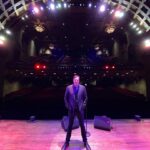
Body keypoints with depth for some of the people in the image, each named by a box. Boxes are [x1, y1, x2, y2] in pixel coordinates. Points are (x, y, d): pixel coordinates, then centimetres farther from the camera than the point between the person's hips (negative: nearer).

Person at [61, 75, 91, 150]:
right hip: (71, 109, 0)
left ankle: (85, 142, 33)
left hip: (80, 109, 1)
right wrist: (67, 106, -3)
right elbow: (65, 98, 2)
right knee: (70, 125, 14)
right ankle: (67, 142, 33)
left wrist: (83, 105, -2)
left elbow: (86, 97, 5)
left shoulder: (83, 87, -4)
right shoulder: (68, 87, -6)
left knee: (82, 125, 13)